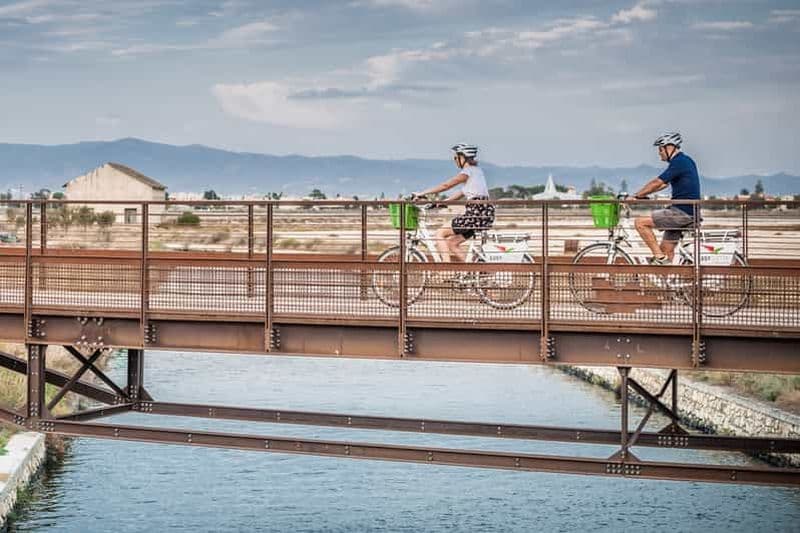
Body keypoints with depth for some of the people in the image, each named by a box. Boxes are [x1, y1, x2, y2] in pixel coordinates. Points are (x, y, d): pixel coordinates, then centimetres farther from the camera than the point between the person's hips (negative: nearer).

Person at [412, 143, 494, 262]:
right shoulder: (476, 170, 19)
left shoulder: (468, 171, -9)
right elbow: (462, 193, 23)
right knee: (452, 243, 16)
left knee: (440, 233, -2)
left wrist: (422, 193, -8)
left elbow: (445, 185, -12)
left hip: (477, 214, -9)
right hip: (483, 213, 9)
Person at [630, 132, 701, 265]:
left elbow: (657, 183, -17)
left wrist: (636, 196, -9)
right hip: (686, 212, 10)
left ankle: (659, 258, -10)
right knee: (666, 249, 15)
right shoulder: (685, 161, 17)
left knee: (640, 222, -12)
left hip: (682, 212, -10)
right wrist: (641, 195, 17)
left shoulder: (679, 162, -14)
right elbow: (663, 184, 22)